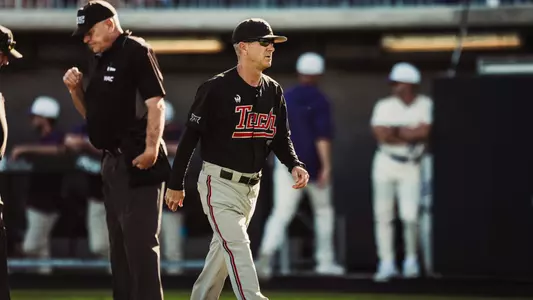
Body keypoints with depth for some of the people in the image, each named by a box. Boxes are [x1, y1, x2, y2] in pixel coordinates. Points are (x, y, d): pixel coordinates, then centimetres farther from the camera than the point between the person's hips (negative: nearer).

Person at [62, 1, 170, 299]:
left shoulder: (136, 51, -9)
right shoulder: (102, 61, 18)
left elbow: (156, 103, -17)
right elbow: (93, 114, 25)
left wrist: (152, 148, -27)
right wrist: (76, 90, 8)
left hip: (138, 164, -10)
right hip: (113, 163, 10)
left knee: (140, 242, -13)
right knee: (119, 244, 14)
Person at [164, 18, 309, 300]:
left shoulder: (273, 91, 5)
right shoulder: (216, 88, -15)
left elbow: (281, 138, 12)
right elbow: (190, 137, -10)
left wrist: (294, 165, -10)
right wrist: (175, 185, -7)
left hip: (251, 187, 7)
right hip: (219, 184, -7)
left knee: (223, 249, 16)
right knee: (237, 247, -16)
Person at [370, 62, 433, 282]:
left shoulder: (425, 105, -2)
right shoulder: (384, 106, 2)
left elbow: (424, 132, -16)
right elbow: (381, 135, -11)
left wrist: (395, 132, -10)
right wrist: (410, 135, -11)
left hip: (411, 167, -2)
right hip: (385, 164, 2)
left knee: (409, 216, -10)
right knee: (383, 215, 0)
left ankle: (411, 259, 12)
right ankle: (386, 263, 7)